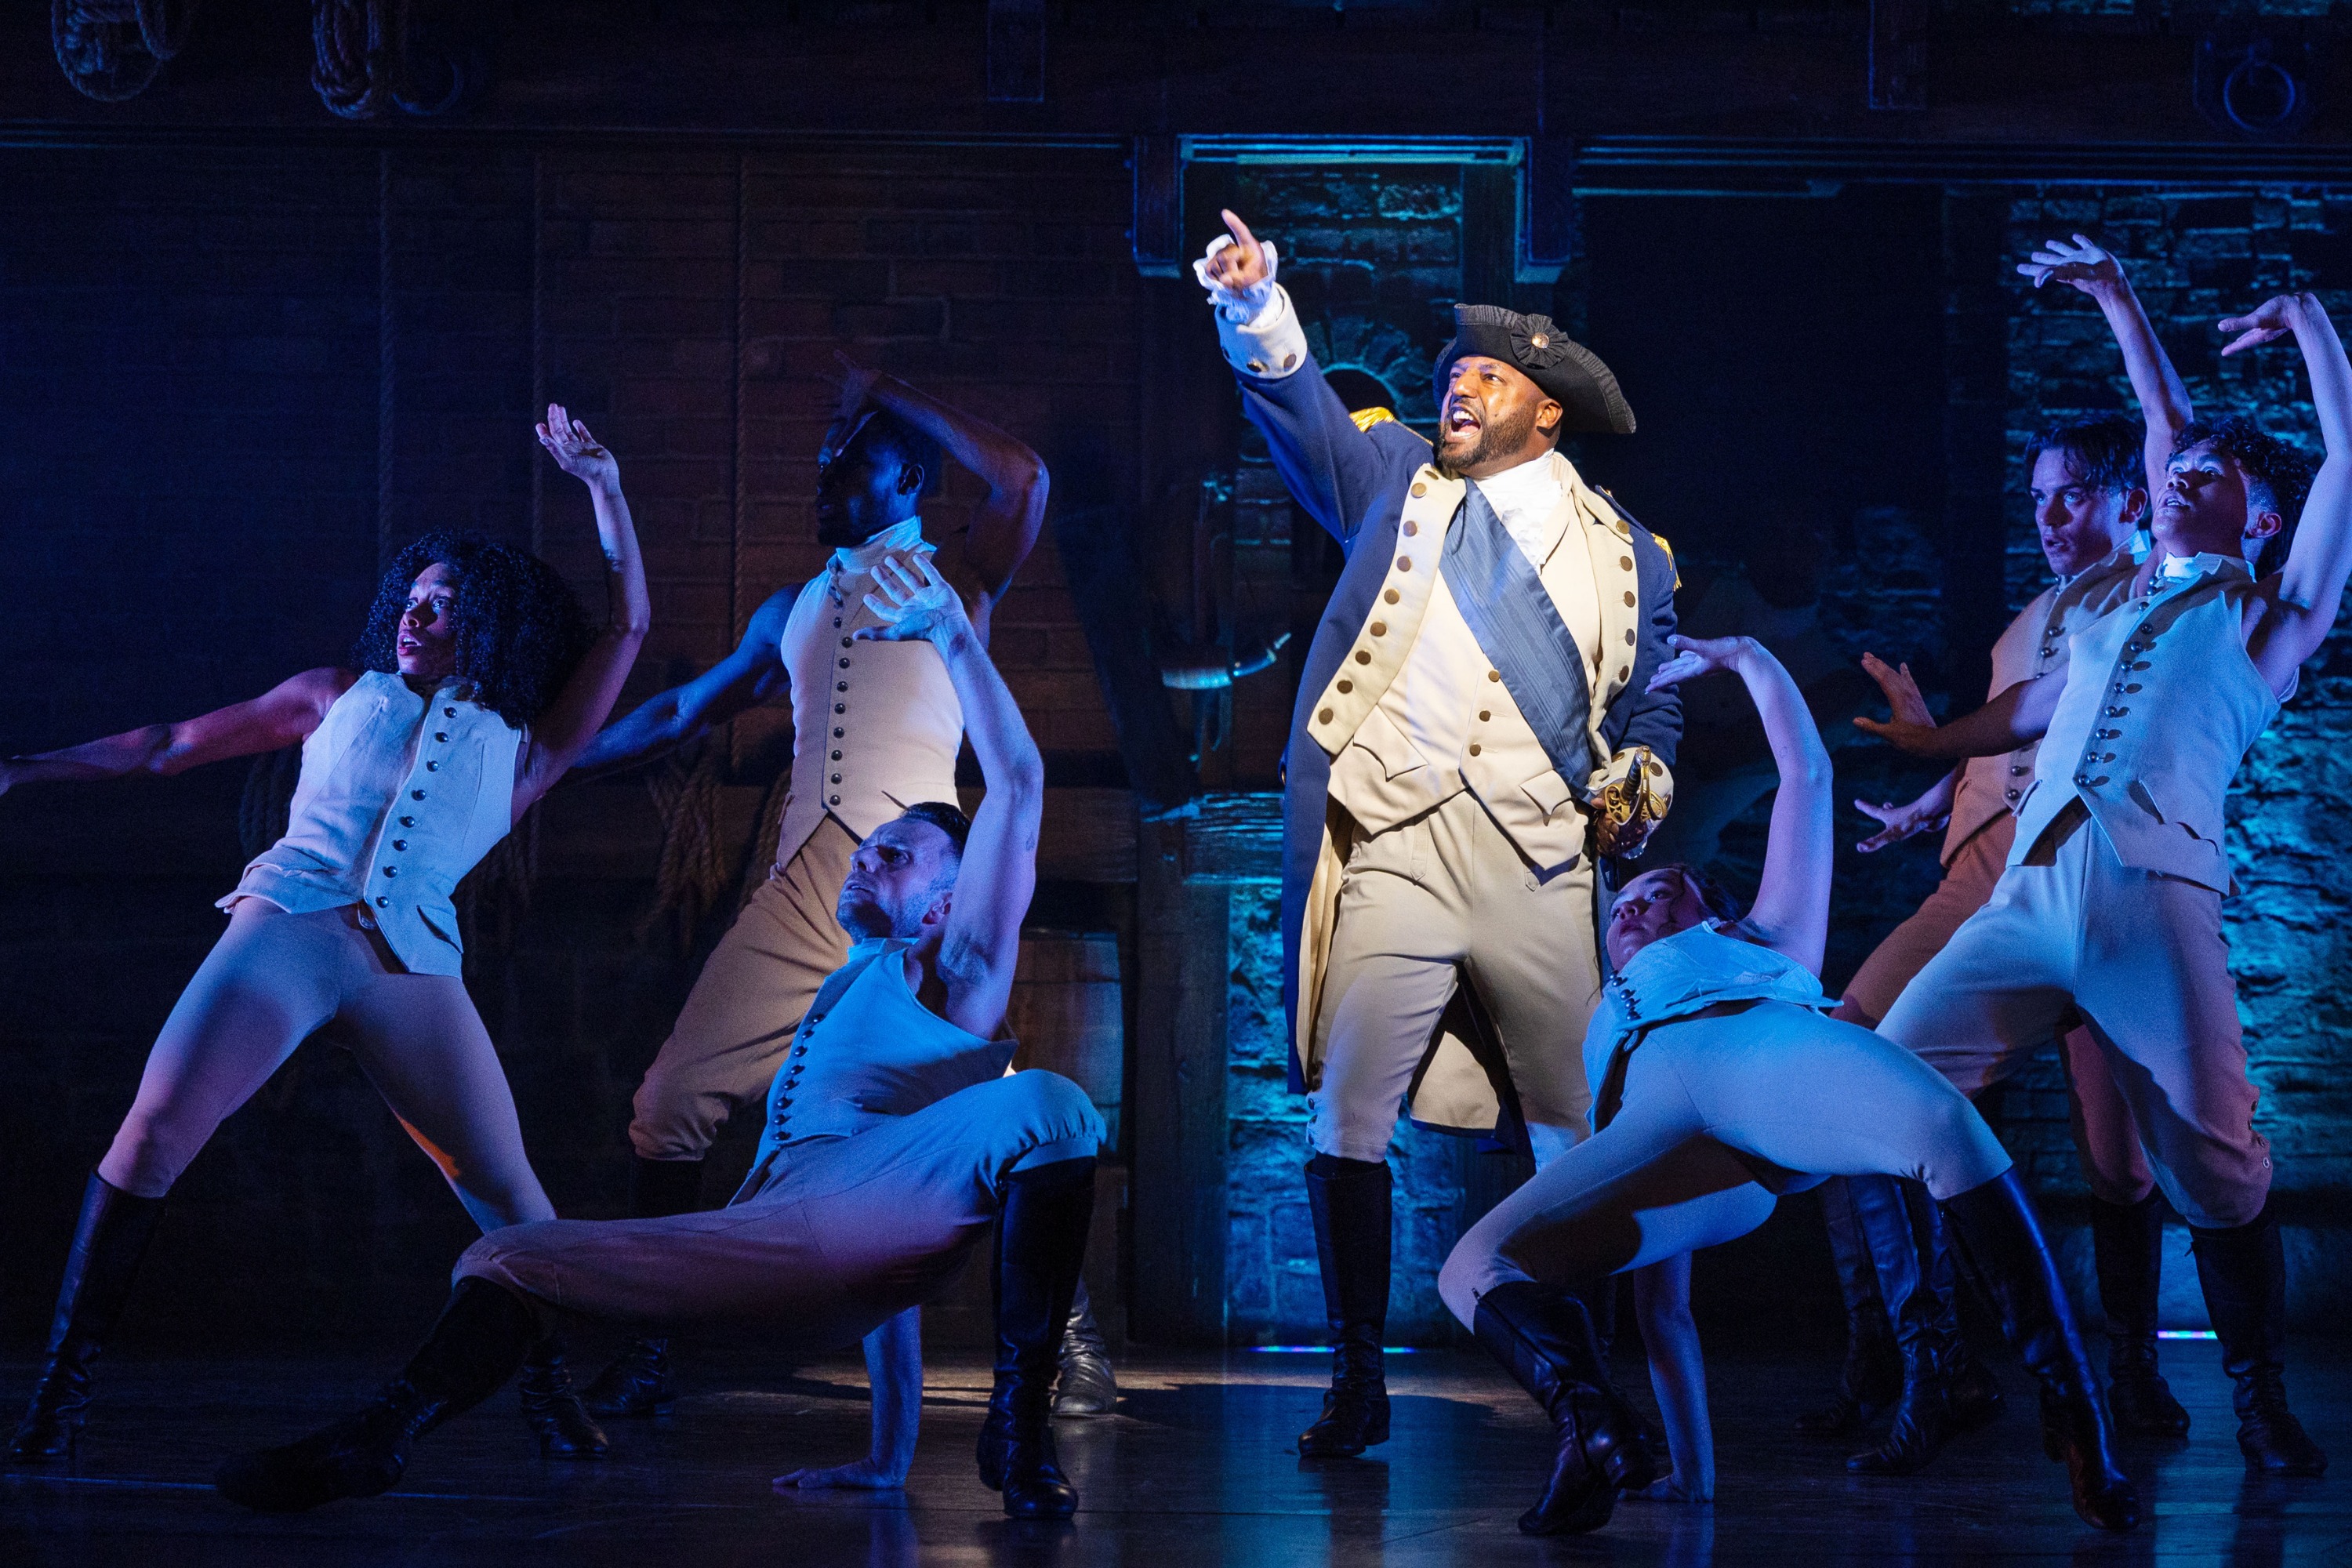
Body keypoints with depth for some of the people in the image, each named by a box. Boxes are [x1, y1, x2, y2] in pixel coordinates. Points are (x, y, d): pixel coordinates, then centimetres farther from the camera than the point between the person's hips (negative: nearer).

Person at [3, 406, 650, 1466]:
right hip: (287, 928, -1)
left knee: (502, 1184, -8)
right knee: (154, 1133, -16)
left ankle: (551, 1393, 7)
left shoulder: (519, 752, 21)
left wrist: (602, 487, 15)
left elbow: (625, 627, 19)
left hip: (413, 969, 1)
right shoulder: (344, 694, 21)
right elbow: (177, 745, 24)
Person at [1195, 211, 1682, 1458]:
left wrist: (1635, 789, 0)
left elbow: (1654, 708, 19)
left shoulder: (1624, 555, 14)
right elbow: (1298, 403, 1)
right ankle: (1358, 1383, 1)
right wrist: (1254, 309, -17)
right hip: (1396, 850, 0)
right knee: (1344, 1118, -8)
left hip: (1539, 868, 1)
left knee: (1583, 1138, 4)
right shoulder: (1395, 482, 15)